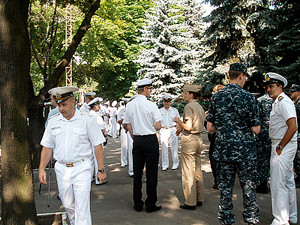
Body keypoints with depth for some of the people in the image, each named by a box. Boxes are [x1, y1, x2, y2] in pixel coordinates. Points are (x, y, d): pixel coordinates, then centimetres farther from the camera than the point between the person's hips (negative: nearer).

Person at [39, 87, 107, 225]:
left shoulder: (86, 121, -4)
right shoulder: (53, 123, 7)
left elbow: (97, 146, -3)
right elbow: (47, 147, 11)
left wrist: (101, 170, -6)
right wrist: (41, 169, 3)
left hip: (81, 168, -4)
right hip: (61, 169, 4)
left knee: (82, 208, -7)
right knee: (68, 205, 16)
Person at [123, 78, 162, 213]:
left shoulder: (130, 105, 3)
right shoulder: (151, 105, -12)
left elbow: (129, 126, 8)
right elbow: (158, 127, -10)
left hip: (137, 141, 5)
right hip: (151, 141, -5)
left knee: (137, 173, 11)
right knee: (151, 174, 3)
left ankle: (137, 204, 19)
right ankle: (150, 205, 11)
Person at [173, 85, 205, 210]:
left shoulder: (189, 107, -13)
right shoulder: (200, 107, 14)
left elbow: (188, 127, -20)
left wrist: (178, 121, -4)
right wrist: (182, 128, 18)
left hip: (189, 140, -9)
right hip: (198, 139, 9)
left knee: (188, 172, -2)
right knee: (197, 170, 15)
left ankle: (190, 202, 3)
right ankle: (199, 199, 23)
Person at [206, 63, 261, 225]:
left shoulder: (216, 97, 2)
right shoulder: (248, 98, -9)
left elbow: (210, 127, 3)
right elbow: (256, 129, -9)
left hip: (223, 149, 3)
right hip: (245, 151, -3)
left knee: (225, 187, 11)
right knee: (248, 188, 10)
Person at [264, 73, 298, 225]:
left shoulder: (284, 103, -15)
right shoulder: (278, 102, 16)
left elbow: (293, 127, -24)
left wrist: (280, 147, -18)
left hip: (283, 147, -11)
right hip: (283, 146, 11)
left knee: (278, 184, -7)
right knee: (288, 182, 17)